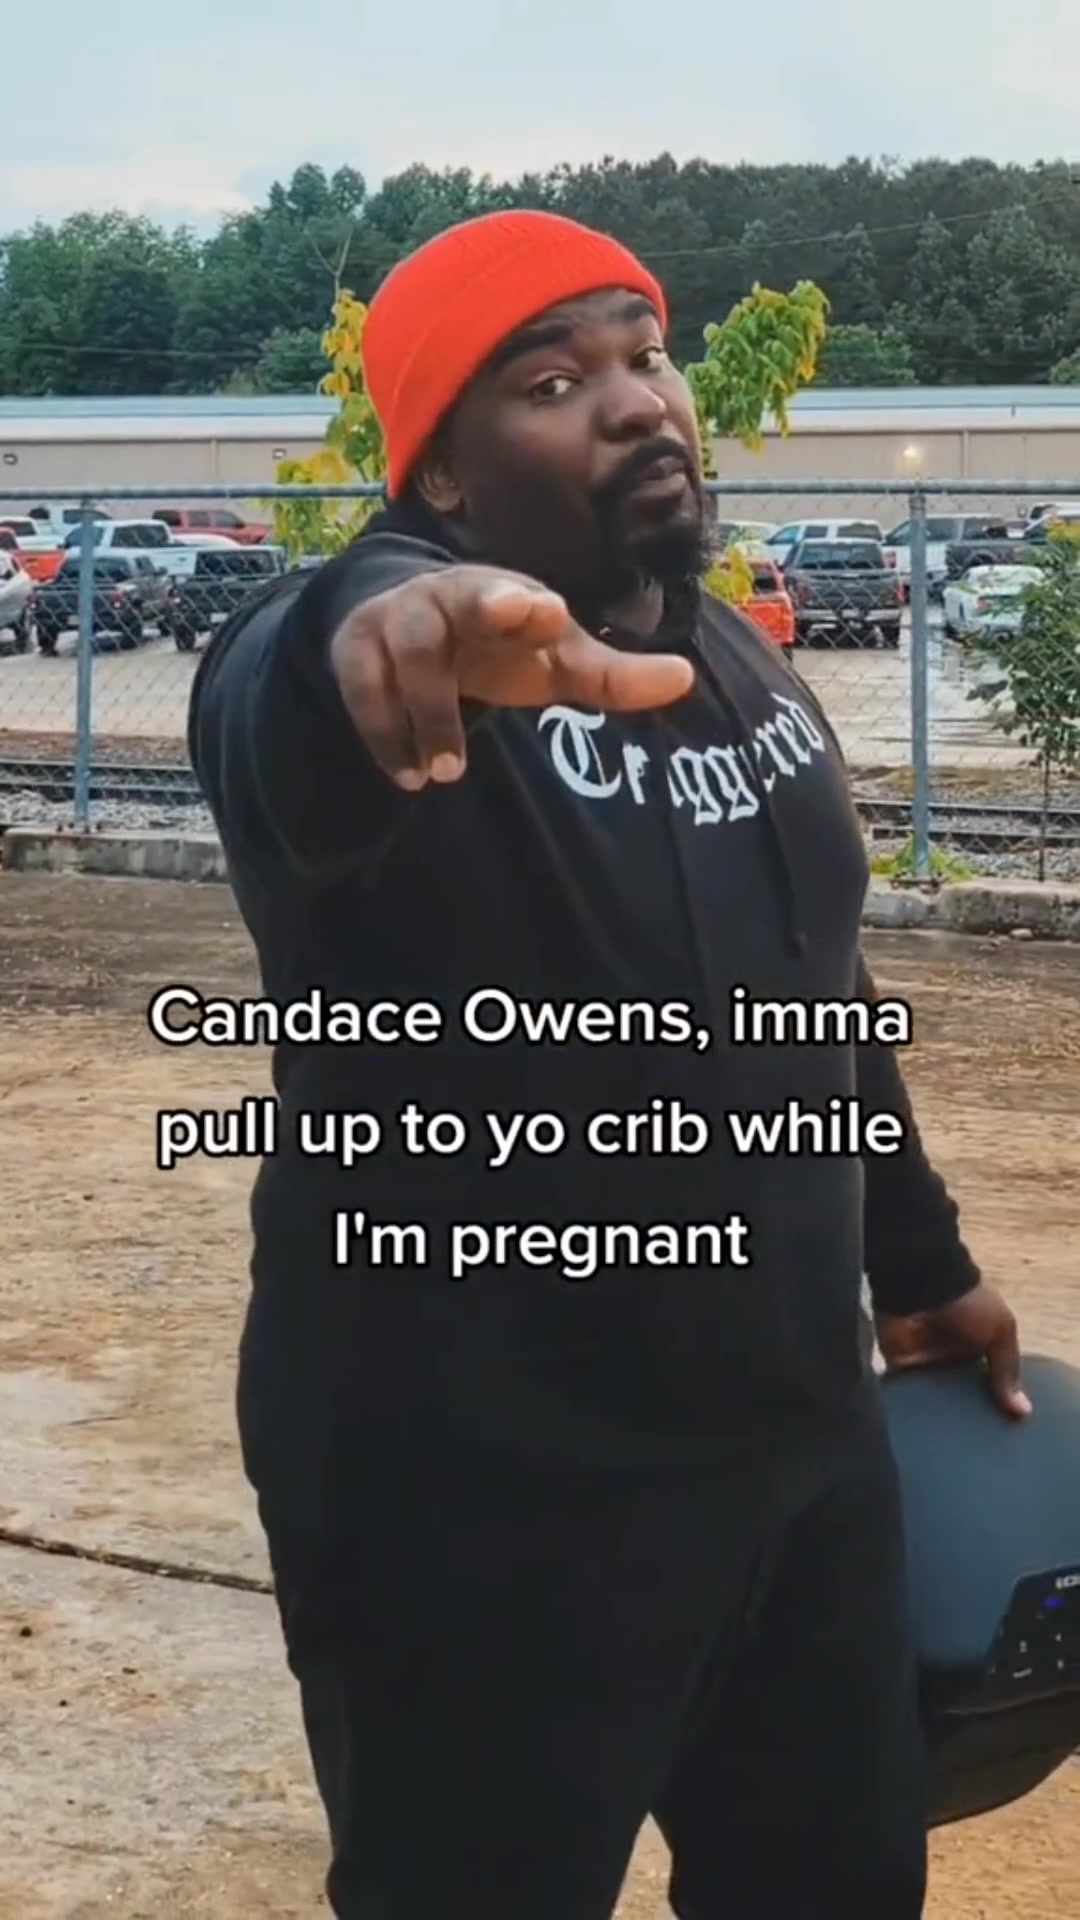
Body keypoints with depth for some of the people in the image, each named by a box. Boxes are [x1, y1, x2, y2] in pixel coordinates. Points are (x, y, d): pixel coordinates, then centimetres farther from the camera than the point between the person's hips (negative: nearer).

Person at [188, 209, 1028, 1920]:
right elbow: (285, 710, -45)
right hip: (481, 1502, -7)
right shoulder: (412, 685, -20)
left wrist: (921, 1255, 24)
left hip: (797, 1445, 7)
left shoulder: (740, 663, 6)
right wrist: (374, 630, -67)